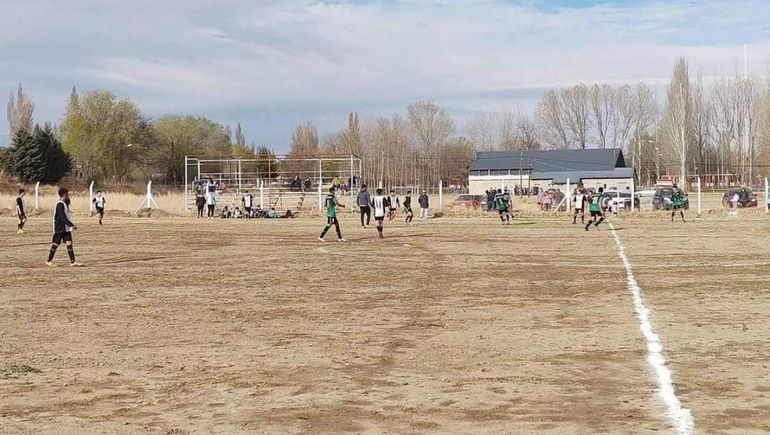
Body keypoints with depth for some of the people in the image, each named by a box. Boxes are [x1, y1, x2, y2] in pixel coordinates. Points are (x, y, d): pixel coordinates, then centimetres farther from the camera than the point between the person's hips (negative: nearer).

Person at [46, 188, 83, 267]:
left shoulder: (65, 204, 13)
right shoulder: (60, 204, -17)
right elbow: (63, 217, -24)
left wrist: (71, 225, 15)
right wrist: (71, 225, -26)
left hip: (66, 228, 9)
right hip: (59, 228, -9)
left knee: (69, 243, 1)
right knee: (55, 244, 1)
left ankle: (72, 262, -3)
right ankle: (49, 261, 13)